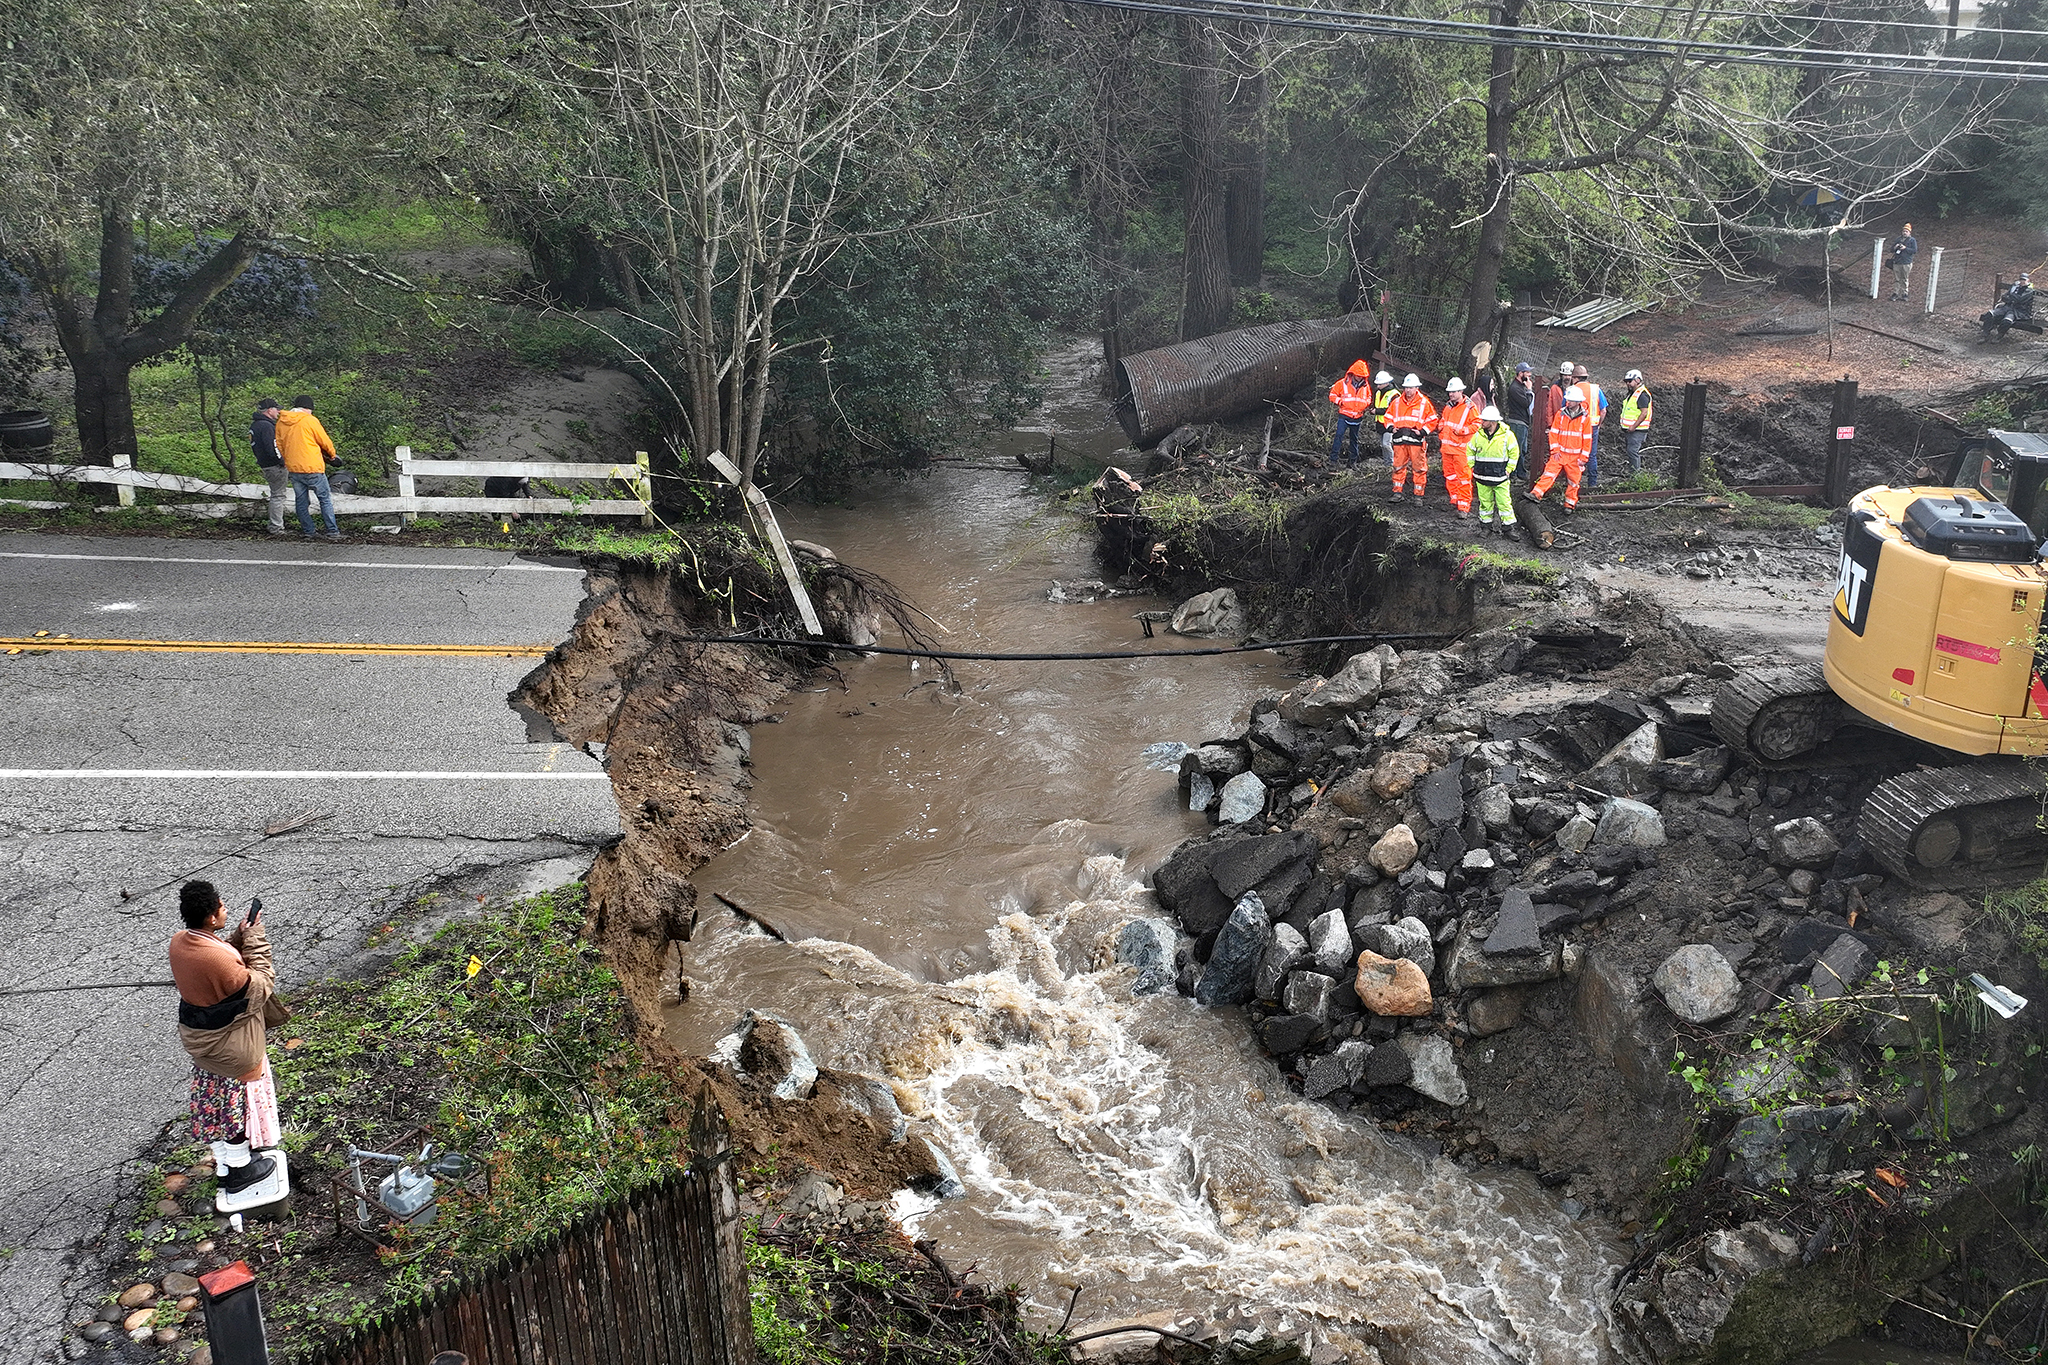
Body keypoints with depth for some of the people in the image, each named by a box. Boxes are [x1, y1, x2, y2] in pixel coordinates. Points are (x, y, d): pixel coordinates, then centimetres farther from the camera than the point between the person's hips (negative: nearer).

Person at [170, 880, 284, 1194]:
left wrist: (241, 935, -5)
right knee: (237, 1101, 12)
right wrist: (254, 937, -19)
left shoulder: (179, 941, -9)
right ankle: (240, 1171, 30)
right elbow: (261, 986, -22)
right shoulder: (217, 958, -36)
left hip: (197, 1035, 8)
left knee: (216, 1098, 24)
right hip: (229, 1045, -8)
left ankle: (225, 1163, 43)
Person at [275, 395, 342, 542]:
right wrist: (333, 454, 16)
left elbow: (279, 446, 14)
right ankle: (332, 531, 2)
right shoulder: (310, 420, -11)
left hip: (293, 469, 5)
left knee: (301, 501, 14)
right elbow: (325, 442, -3)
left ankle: (307, 531, 16)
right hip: (313, 468, -5)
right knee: (325, 499, 4)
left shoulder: (281, 422, 6)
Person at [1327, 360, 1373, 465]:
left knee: (1354, 438, 12)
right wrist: (1340, 402, -13)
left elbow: (1369, 396, 24)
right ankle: (1333, 458, -11)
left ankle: (1353, 460, 20)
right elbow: (1332, 395, 1)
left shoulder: (1366, 385, 6)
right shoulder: (1343, 383, -7)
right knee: (1339, 435, -13)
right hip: (1344, 415, -4)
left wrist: (1367, 403, 4)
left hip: (1358, 416, 4)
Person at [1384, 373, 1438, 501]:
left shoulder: (1424, 403, 1)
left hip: (1416, 440, -3)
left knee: (1419, 468, 0)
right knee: (1398, 466, 5)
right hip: (1399, 440, 3)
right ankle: (1397, 492, 14)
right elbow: (1388, 417, 18)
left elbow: (1432, 421, 3)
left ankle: (1418, 495, 7)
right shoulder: (1396, 402, 10)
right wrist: (1391, 427, 0)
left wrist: (1422, 431, -9)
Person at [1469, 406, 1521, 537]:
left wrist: (1508, 470, -3)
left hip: (1500, 476, -3)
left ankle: (1508, 527, 5)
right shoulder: (1479, 435, 1)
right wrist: (1473, 467, 7)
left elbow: (1514, 452, 0)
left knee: (1504, 502, -3)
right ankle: (1485, 525, 22)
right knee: (1485, 501, 10)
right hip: (1482, 477, 3)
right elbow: (1470, 451, 14)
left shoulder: (1507, 435, -8)